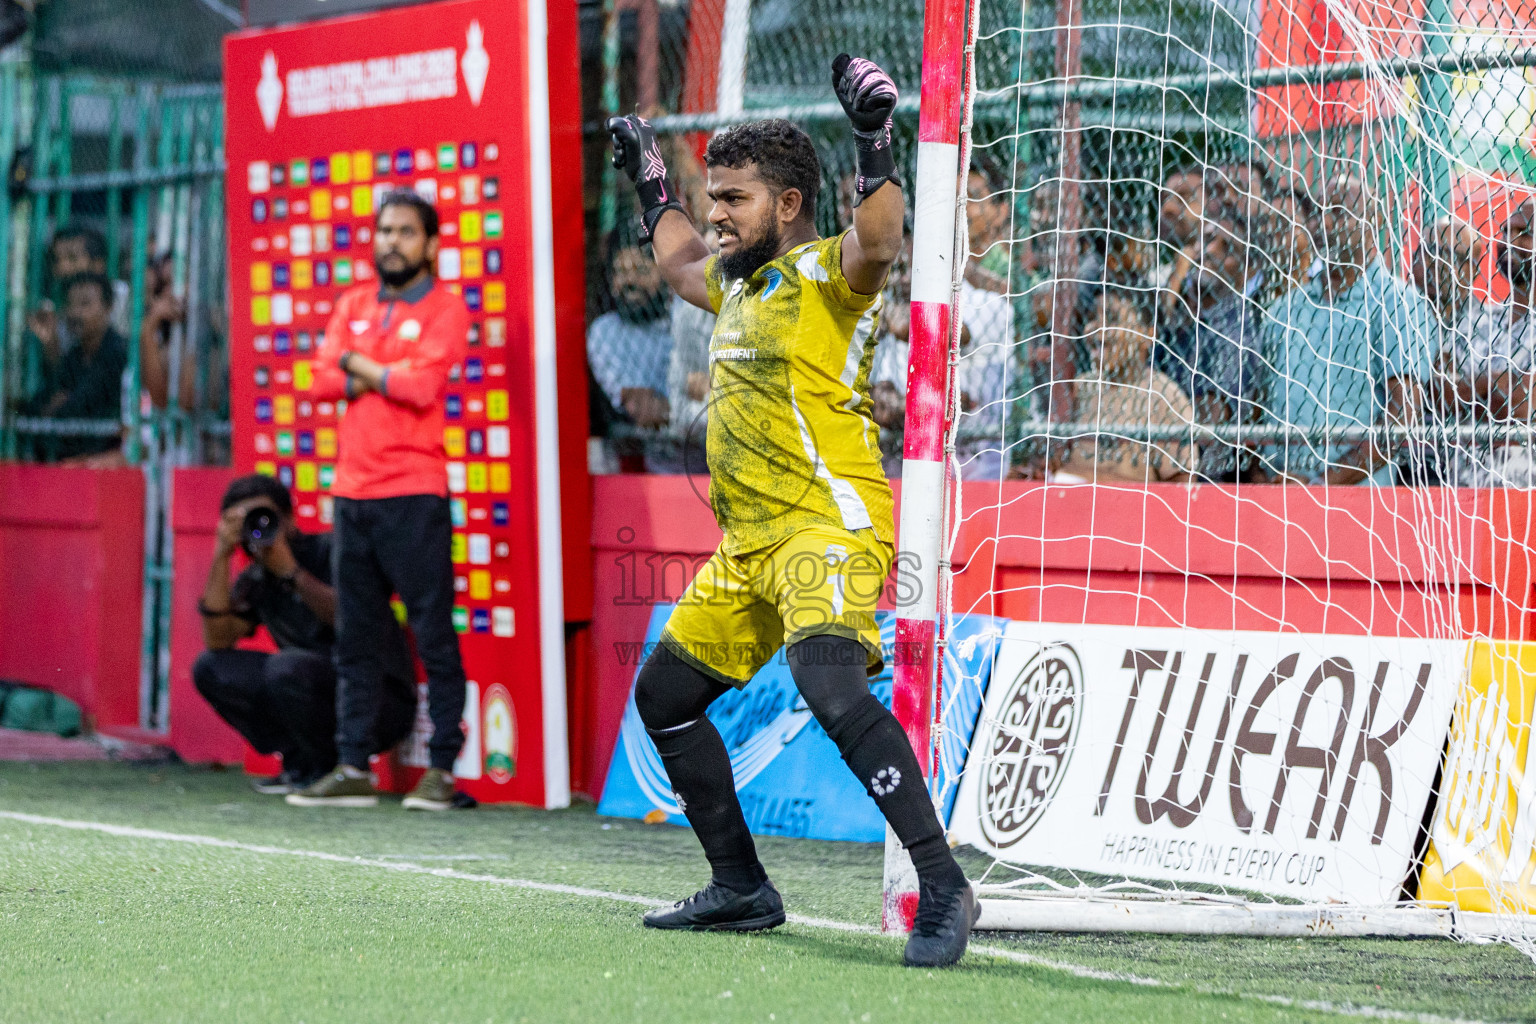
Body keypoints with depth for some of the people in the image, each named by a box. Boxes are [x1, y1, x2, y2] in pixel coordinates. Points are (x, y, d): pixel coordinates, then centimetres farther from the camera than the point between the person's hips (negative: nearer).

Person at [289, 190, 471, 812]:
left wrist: (360, 365, -2)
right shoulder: (353, 307, 17)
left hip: (414, 494, -6)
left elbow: (423, 386, -15)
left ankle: (441, 770, -3)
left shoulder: (444, 309, -1)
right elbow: (322, 380, 5)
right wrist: (389, 378, -7)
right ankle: (352, 770, 12)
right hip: (352, 492, 6)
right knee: (355, 638, 8)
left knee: (434, 635, -5)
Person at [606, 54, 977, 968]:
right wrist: (650, 181, 45)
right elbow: (681, 263, 41)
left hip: (830, 528, -10)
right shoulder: (741, 282, 18)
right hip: (748, 546, 10)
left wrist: (876, 143, -38)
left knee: (830, 681, -31)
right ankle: (741, 889, 25)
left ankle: (943, 886, -32)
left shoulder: (828, 273, -8)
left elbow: (879, 241, -31)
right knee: (665, 695, 15)